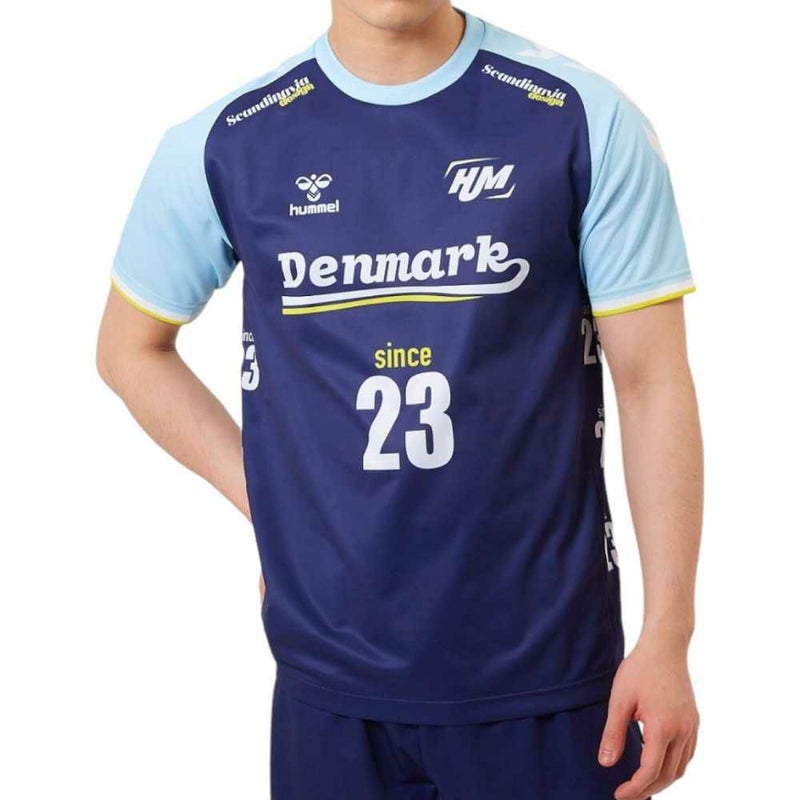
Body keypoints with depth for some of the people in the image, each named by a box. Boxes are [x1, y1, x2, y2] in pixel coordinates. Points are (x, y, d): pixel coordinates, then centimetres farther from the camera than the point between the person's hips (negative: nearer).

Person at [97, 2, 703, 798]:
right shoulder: (226, 144, 0)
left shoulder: (583, 120, -5)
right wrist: (266, 496, 2)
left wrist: (667, 638, -8)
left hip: (550, 673, -1)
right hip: (331, 677, 2)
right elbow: (129, 349, 14)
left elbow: (653, 380, -4)